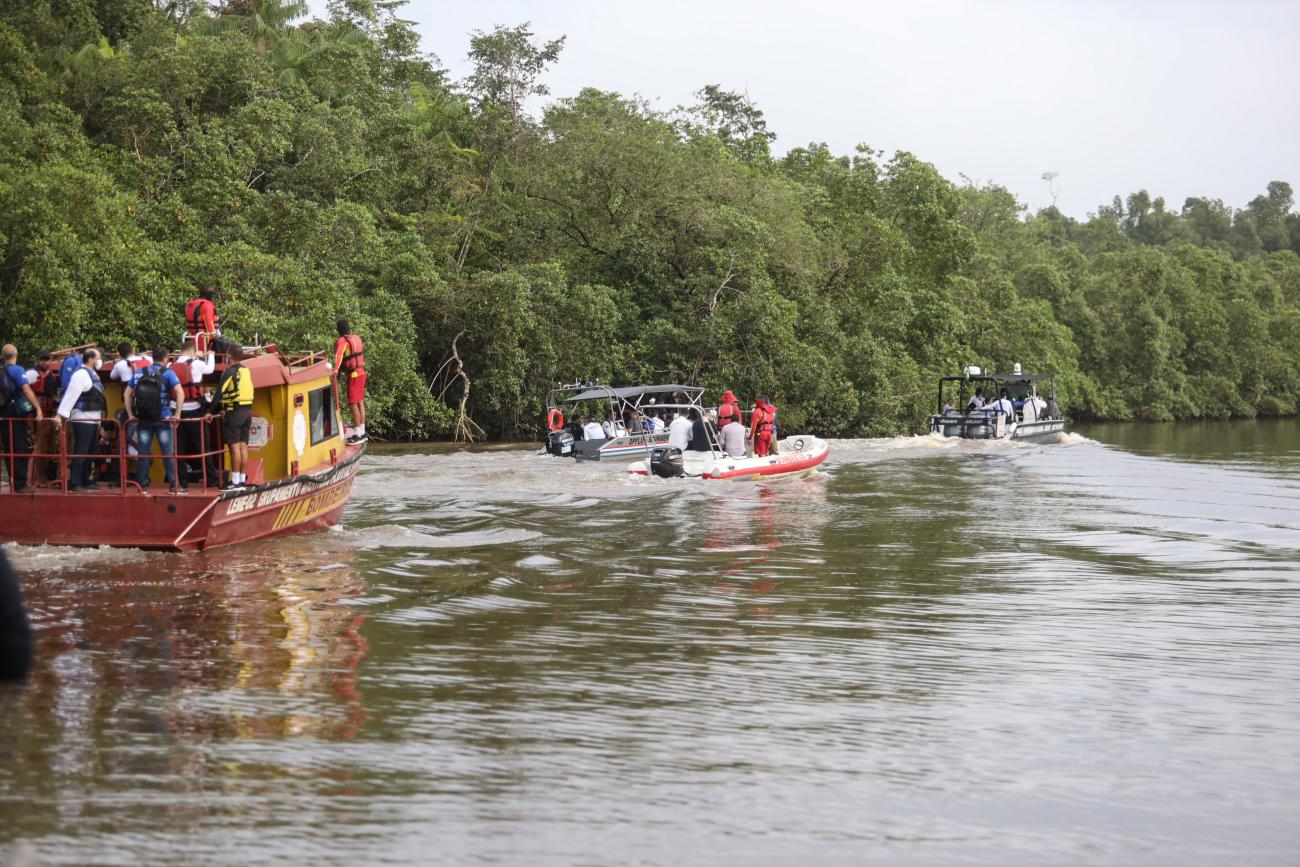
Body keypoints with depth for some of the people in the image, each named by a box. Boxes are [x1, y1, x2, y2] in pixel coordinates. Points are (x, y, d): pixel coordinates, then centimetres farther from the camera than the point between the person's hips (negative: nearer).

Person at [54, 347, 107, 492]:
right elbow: (70, 395, -21)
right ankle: (74, 484, -7)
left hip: (92, 420, 10)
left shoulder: (92, 375, 17)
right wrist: (60, 415, -27)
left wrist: (99, 421, 22)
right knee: (80, 453, -9)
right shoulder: (81, 374, -14)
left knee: (90, 453, 15)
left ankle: (85, 481, 23)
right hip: (83, 420, -10)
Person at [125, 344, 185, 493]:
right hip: (163, 419, -3)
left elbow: (127, 394, 9)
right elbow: (180, 393, -15)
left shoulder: (139, 373, 7)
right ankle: (174, 485, 3)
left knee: (143, 453, 9)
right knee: (168, 453, 3)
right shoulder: (167, 373, -5)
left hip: (143, 420, 3)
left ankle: (142, 484, 11)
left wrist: (130, 415, 11)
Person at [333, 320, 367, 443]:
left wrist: (336, 368, -44)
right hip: (361, 373, 8)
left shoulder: (342, 341, -15)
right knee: (360, 402, 15)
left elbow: (339, 354, -32)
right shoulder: (356, 338, 7)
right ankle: (362, 432, 21)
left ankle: (358, 434, -4)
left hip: (353, 375, -8)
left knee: (353, 404, -4)